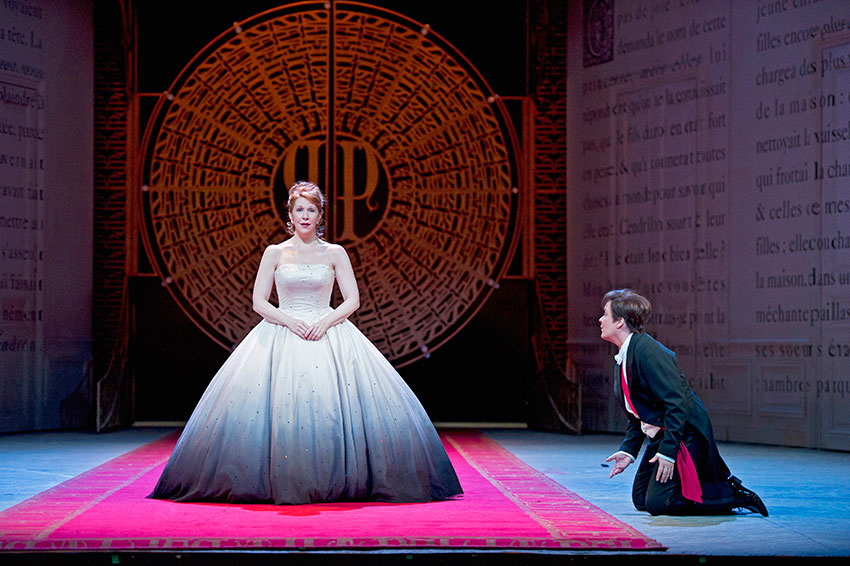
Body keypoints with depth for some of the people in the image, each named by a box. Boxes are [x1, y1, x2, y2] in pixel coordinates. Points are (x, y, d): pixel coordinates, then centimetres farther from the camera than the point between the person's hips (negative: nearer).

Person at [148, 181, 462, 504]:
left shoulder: (335, 254, 8)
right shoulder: (274, 253, 8)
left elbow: (352, 300, 4)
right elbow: (259, 302, 4)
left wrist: (325, 322, -13)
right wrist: (290, 321, -12)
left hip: (328, 334, 0)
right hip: (281, 333, 0)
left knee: (332, 407, -14)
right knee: (279, 408, -15)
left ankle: (341, 483, -7)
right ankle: (282, 481, -9)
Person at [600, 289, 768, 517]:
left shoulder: (646, 350, -20)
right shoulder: (623, 357, 11)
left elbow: (678, 402, -25)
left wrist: (667, 451, -26)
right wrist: (628, 450, 7)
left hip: (684, 434, -10)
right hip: (661, 435, 10)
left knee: (657, 504, -16)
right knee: (641, 500, 10)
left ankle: (732, 495, -3)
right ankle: (718, 487, 17)